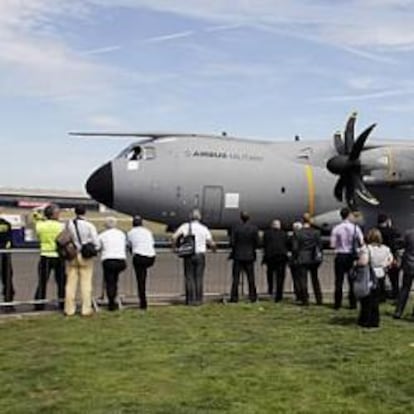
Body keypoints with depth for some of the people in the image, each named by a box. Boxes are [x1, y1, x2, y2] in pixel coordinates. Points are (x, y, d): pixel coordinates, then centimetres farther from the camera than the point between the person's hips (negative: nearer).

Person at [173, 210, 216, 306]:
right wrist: (214, 248, 23)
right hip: (200, 254, 0)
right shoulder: (204, 228, 3)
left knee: (189, 278, 4)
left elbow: (174, 237, -9)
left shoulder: (185, 226, 2)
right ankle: (198, 299, 4)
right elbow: (211, 243, 1)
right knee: (199, 278, 5)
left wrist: (174, 246, 7)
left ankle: (190, 299, 1)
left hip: (189, 255, 0)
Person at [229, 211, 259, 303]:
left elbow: (232, 242, -8)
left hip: (238, 255, -1)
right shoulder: (254, 228, -4)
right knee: (251, 277, 9)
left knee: (236, 277, 3)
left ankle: (234, 297, 1)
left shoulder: (236, 228, -8)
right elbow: (257, 243, -3)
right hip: (250, 256, 1)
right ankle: (252, 296, 9)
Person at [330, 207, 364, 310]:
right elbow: (361, 243, -6)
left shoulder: (336, 228, -6)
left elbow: (333, 245, -5)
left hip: (340, 256, 0)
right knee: (352, 280, 9)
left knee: (339, 280, 7)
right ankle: (352, 303, 11)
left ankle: (337, 303, 8)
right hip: (352, 256, 0)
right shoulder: (355, 227, -7)